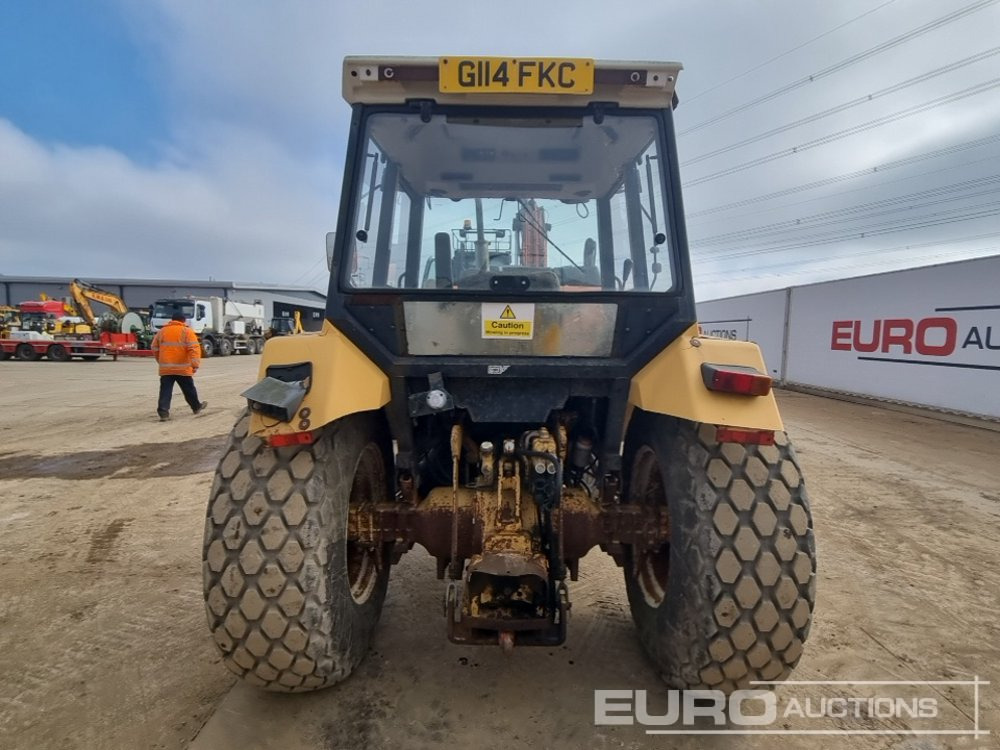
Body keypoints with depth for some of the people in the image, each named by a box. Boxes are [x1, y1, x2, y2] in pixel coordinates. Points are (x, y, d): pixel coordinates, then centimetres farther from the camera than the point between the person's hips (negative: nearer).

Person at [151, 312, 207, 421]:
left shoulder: (161, 331, 11)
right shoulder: (187, 331, -3)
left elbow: (154, 348, 17)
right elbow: (194, 348, -14)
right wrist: (195, 364, -17)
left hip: (165, 368, 3)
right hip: (182, 368, -3)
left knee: (165, 391, 1)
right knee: (189, 389, 13)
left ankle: (163, 412, -9)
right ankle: (196, 407, 28)